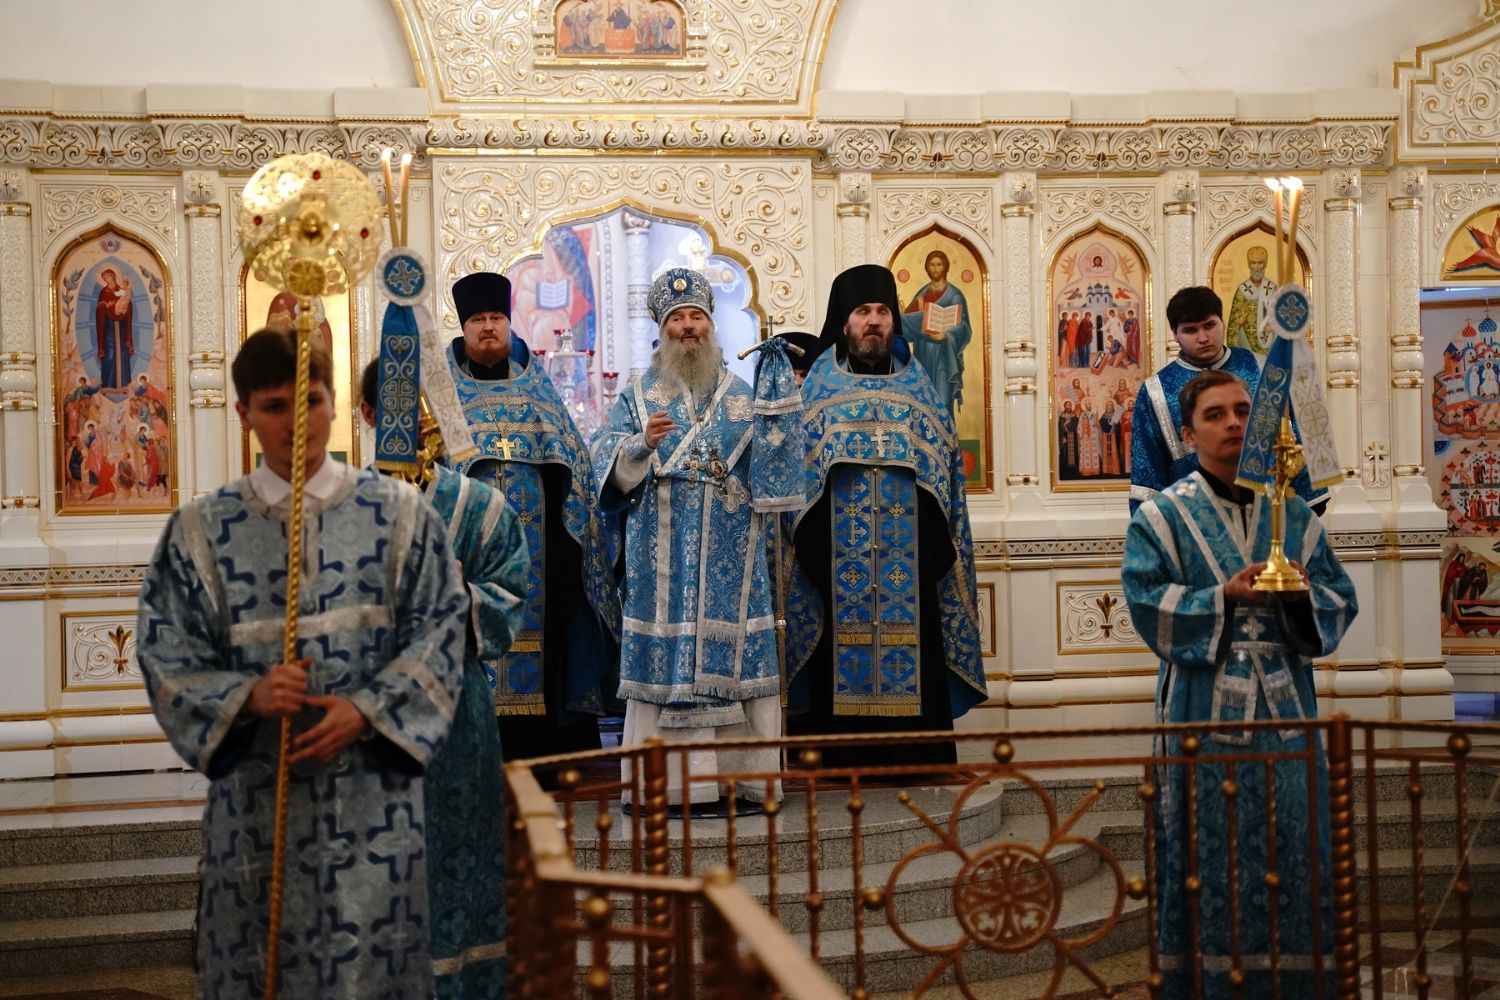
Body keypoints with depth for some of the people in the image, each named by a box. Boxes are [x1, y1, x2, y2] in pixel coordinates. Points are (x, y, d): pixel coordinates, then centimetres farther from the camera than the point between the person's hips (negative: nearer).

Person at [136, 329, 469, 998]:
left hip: (374, 790, 0)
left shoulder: (398, 512, 2)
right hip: (255, 793, 1)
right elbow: (166, 650, 2)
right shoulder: (201, 530, 3)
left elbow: (439, 625, 0)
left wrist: (368, 710, -13)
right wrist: (246, 696, -15)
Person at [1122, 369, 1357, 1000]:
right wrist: (1225, 597, -20)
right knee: (1212, 861, -1)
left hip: (1285, 713, 3)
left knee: (1294, 856, 5)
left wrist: (1305, 594, -13)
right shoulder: (1162, 516, 2)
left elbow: (1342, 601, 8)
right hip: (1205, 710, -3)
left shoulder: (1294, 514, 12)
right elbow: (1146, 603, -9)